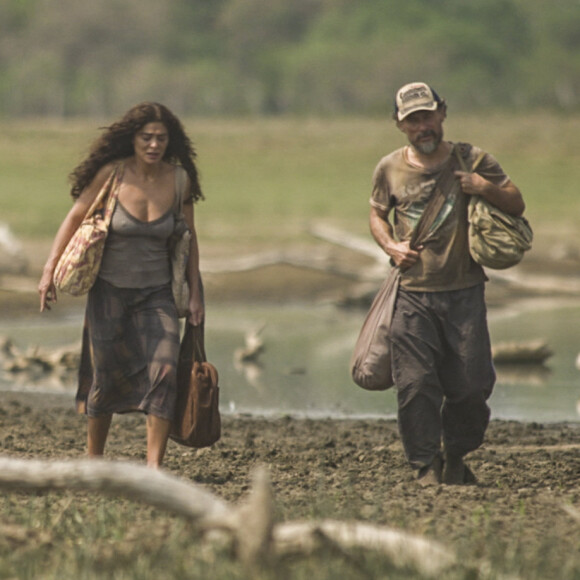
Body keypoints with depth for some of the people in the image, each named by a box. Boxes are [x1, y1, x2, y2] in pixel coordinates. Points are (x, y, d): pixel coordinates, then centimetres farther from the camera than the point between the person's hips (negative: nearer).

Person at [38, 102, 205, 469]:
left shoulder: (179, 179, -7)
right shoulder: (112, 174, -13)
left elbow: (188, 237, 5)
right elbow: (75, 218, -2)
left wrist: (195, 293, 7)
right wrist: (50, 271, -5)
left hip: (156, 294, 1)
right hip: (110, 290, -1)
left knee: (165, 369, -17)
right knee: (105, 376, 5)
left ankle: (154, 465, -18)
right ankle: (94, 459, 26)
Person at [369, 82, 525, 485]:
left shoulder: (471, 160, 2)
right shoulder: (390, 169, 4)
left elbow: (517, 205, 6)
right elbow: (377, 214, 20)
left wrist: (486, 188, -14)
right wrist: (391, 246, 0)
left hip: (464, 290, 0)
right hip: (412, 293, 0)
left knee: (471, 384, 0)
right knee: (415, 384, -7)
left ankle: (456, 457, 23)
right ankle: (427, 465, 5)